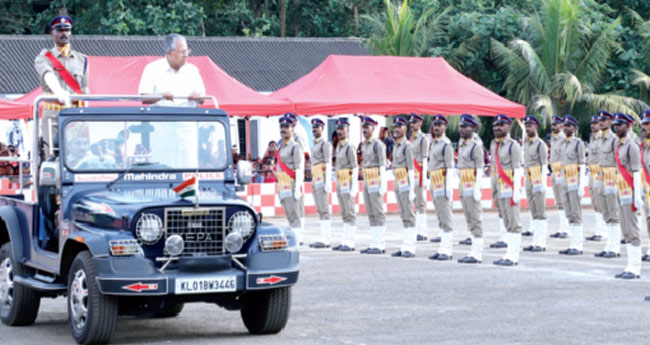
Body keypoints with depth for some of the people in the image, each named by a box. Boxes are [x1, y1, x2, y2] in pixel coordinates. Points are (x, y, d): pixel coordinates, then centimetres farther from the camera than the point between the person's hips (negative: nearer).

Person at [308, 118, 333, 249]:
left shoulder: (325, 144, -7)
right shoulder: (314, 145, 22)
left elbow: (328, 163, -14)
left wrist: (327, 182, -21)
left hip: (322, 178, -10)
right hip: (315, 180, 10)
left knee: (324, 209, -12)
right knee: (320, 210, 7)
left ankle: (325, 239, -14)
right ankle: (325, 238, 8)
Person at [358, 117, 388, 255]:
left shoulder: (378, 144, -9)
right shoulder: (363, 145, 15)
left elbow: (382, 165, -13)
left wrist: (383, 185, -17)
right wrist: (364, 183, 18)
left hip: (376, 181, -8)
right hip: (366, 181, 8)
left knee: (378, 213, -7)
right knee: (371, 214, 8)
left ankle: (379, 245, -6)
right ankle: (375, 243, 12)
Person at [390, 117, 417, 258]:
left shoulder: (407, 146, -11)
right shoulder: (396, 145, 15)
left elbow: (411, 168, -15)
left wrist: (411, 190, -19)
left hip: (406, 183, -9)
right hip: (398, 184, 9)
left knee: (409, 216, -8)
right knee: (403, 216, 9)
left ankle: (410, 248, -8)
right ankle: (405, 247, 12)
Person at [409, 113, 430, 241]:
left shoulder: (423, 139, -7)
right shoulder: (410, 139, 17)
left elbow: (424, 159, -12)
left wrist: (423, 178, -16)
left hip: (419, 174, -8)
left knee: (421, 203, -7)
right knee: (413, 203, 8)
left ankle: (422, 232, -7)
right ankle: (416, 231, 12)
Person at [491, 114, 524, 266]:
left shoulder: (513, 146, -9)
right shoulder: (494, 145, 14)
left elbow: (518, 169, -13)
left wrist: (516, 191, -18)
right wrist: (495, 191, 19)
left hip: (511, 188, -8)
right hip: (501, 189, 8)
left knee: (513, 222, -6)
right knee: (507, 223, 9)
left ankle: (512, 256, -7)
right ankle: (512, 255, 12)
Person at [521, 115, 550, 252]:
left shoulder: (540, 144, -9)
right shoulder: (526, 143, 15)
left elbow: (544, 164, -12)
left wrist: (543, 183, -17)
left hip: (538, 180, -8)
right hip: (528, 180, 8)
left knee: (540, 213, -7)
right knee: (533, 213, 9)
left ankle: (540, 243, -7)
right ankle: (535, 242, 12)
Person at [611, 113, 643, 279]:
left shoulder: (631, 146, -12)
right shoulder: (619, 145, 14)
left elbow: (636, 172, -15)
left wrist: (637, 197, -19)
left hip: (630, 193, -9)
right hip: (622, 193, 9)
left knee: (633, 231, -6)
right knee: (626, 232, 10)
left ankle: (635, 268, -3)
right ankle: (631, 267, 14)